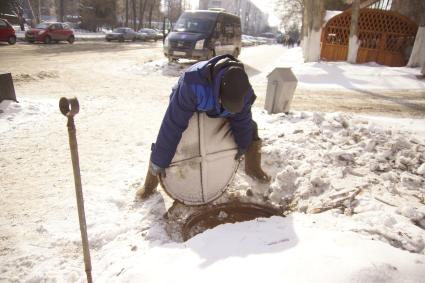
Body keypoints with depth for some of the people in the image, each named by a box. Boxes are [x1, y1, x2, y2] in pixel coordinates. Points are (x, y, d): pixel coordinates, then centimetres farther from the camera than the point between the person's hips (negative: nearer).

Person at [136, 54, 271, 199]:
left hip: (217, 114, 3)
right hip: (187, 109, -3)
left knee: (249, 128, -3)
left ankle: (252, 168, 23)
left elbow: (242, 120, -15)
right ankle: (150, 184, 10)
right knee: (164, 140, -15)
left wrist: (243, 145, 2)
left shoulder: (243, 90, -34)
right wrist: (159, 161, -36)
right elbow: (173, 124, -44)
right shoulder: (193, 83, -50)